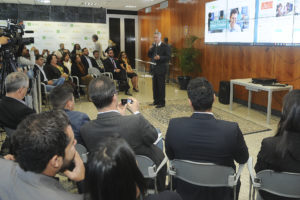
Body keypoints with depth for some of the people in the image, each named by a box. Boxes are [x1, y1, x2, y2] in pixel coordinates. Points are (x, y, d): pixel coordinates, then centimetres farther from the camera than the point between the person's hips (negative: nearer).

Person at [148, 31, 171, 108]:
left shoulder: (165, 47, -7)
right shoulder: (153, 46, 13)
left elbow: (168, 57, -13)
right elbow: (149, 56, 14)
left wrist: (160, 57, -26)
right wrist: (150, 49, -4)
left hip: (161, 69, -7)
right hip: (154, 68, 7)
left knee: (161, 86, -3)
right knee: (155, 86, 12)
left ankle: (162, 102, 5)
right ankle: (156, 101, 24)